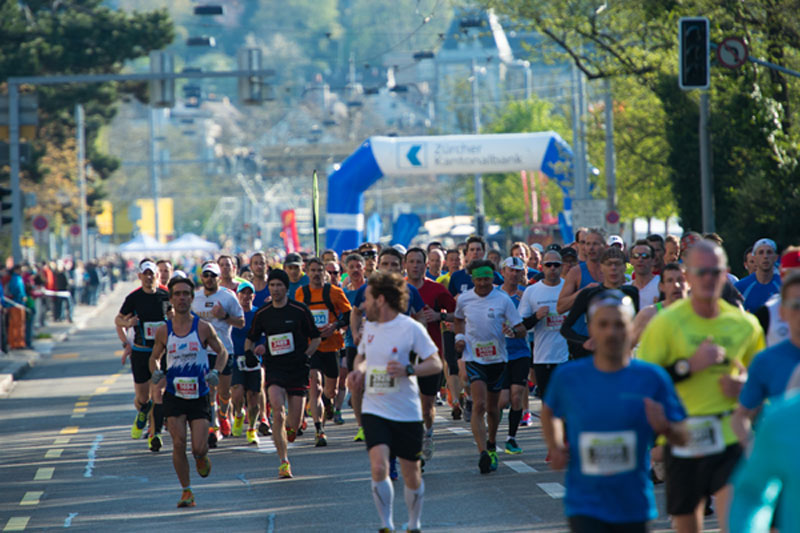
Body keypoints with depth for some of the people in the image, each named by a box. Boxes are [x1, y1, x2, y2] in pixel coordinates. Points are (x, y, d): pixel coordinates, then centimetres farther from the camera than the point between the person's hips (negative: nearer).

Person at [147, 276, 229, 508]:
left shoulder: (203, 328, -5)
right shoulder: (163, 331, 0)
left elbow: (222, 352, 8)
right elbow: (154, 357, 15)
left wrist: (216, 371, -10)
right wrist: (156, 371, -6)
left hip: (200, 396, -1)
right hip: (174, 395, 1)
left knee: (199, 447, -7)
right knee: (178, 443, -10)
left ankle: (201, 457, 31)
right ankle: (186, 491, 6)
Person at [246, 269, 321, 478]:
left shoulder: (300, 310, -2)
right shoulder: (262, 313, 4)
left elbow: (316, 338, 5)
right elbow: (251, 338, 18)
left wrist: (305, 355, -11)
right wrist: (249, 351, -3)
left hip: (297, 369, 0)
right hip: (274, 368, 0)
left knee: (295, 423, 1)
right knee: (278, 412, -20)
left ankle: (287, 430, 39)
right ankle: (284, 461, -16)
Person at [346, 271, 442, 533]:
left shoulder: (411, 328, -9)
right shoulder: (369, 327, 7)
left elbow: (436, 364, -9)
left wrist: (408, 370, -25)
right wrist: (358, 371, 4)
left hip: (407, 413, -3)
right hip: (374, 410, 3)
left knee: (411, 474, 8)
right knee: (379, 467, -18)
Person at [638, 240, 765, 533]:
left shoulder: (745, 324, 6)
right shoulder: (665, 323, -5)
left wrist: (744, 386, -1)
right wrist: (688, 365, -18)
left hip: (730, 436, 1)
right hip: (682, 440, -1)